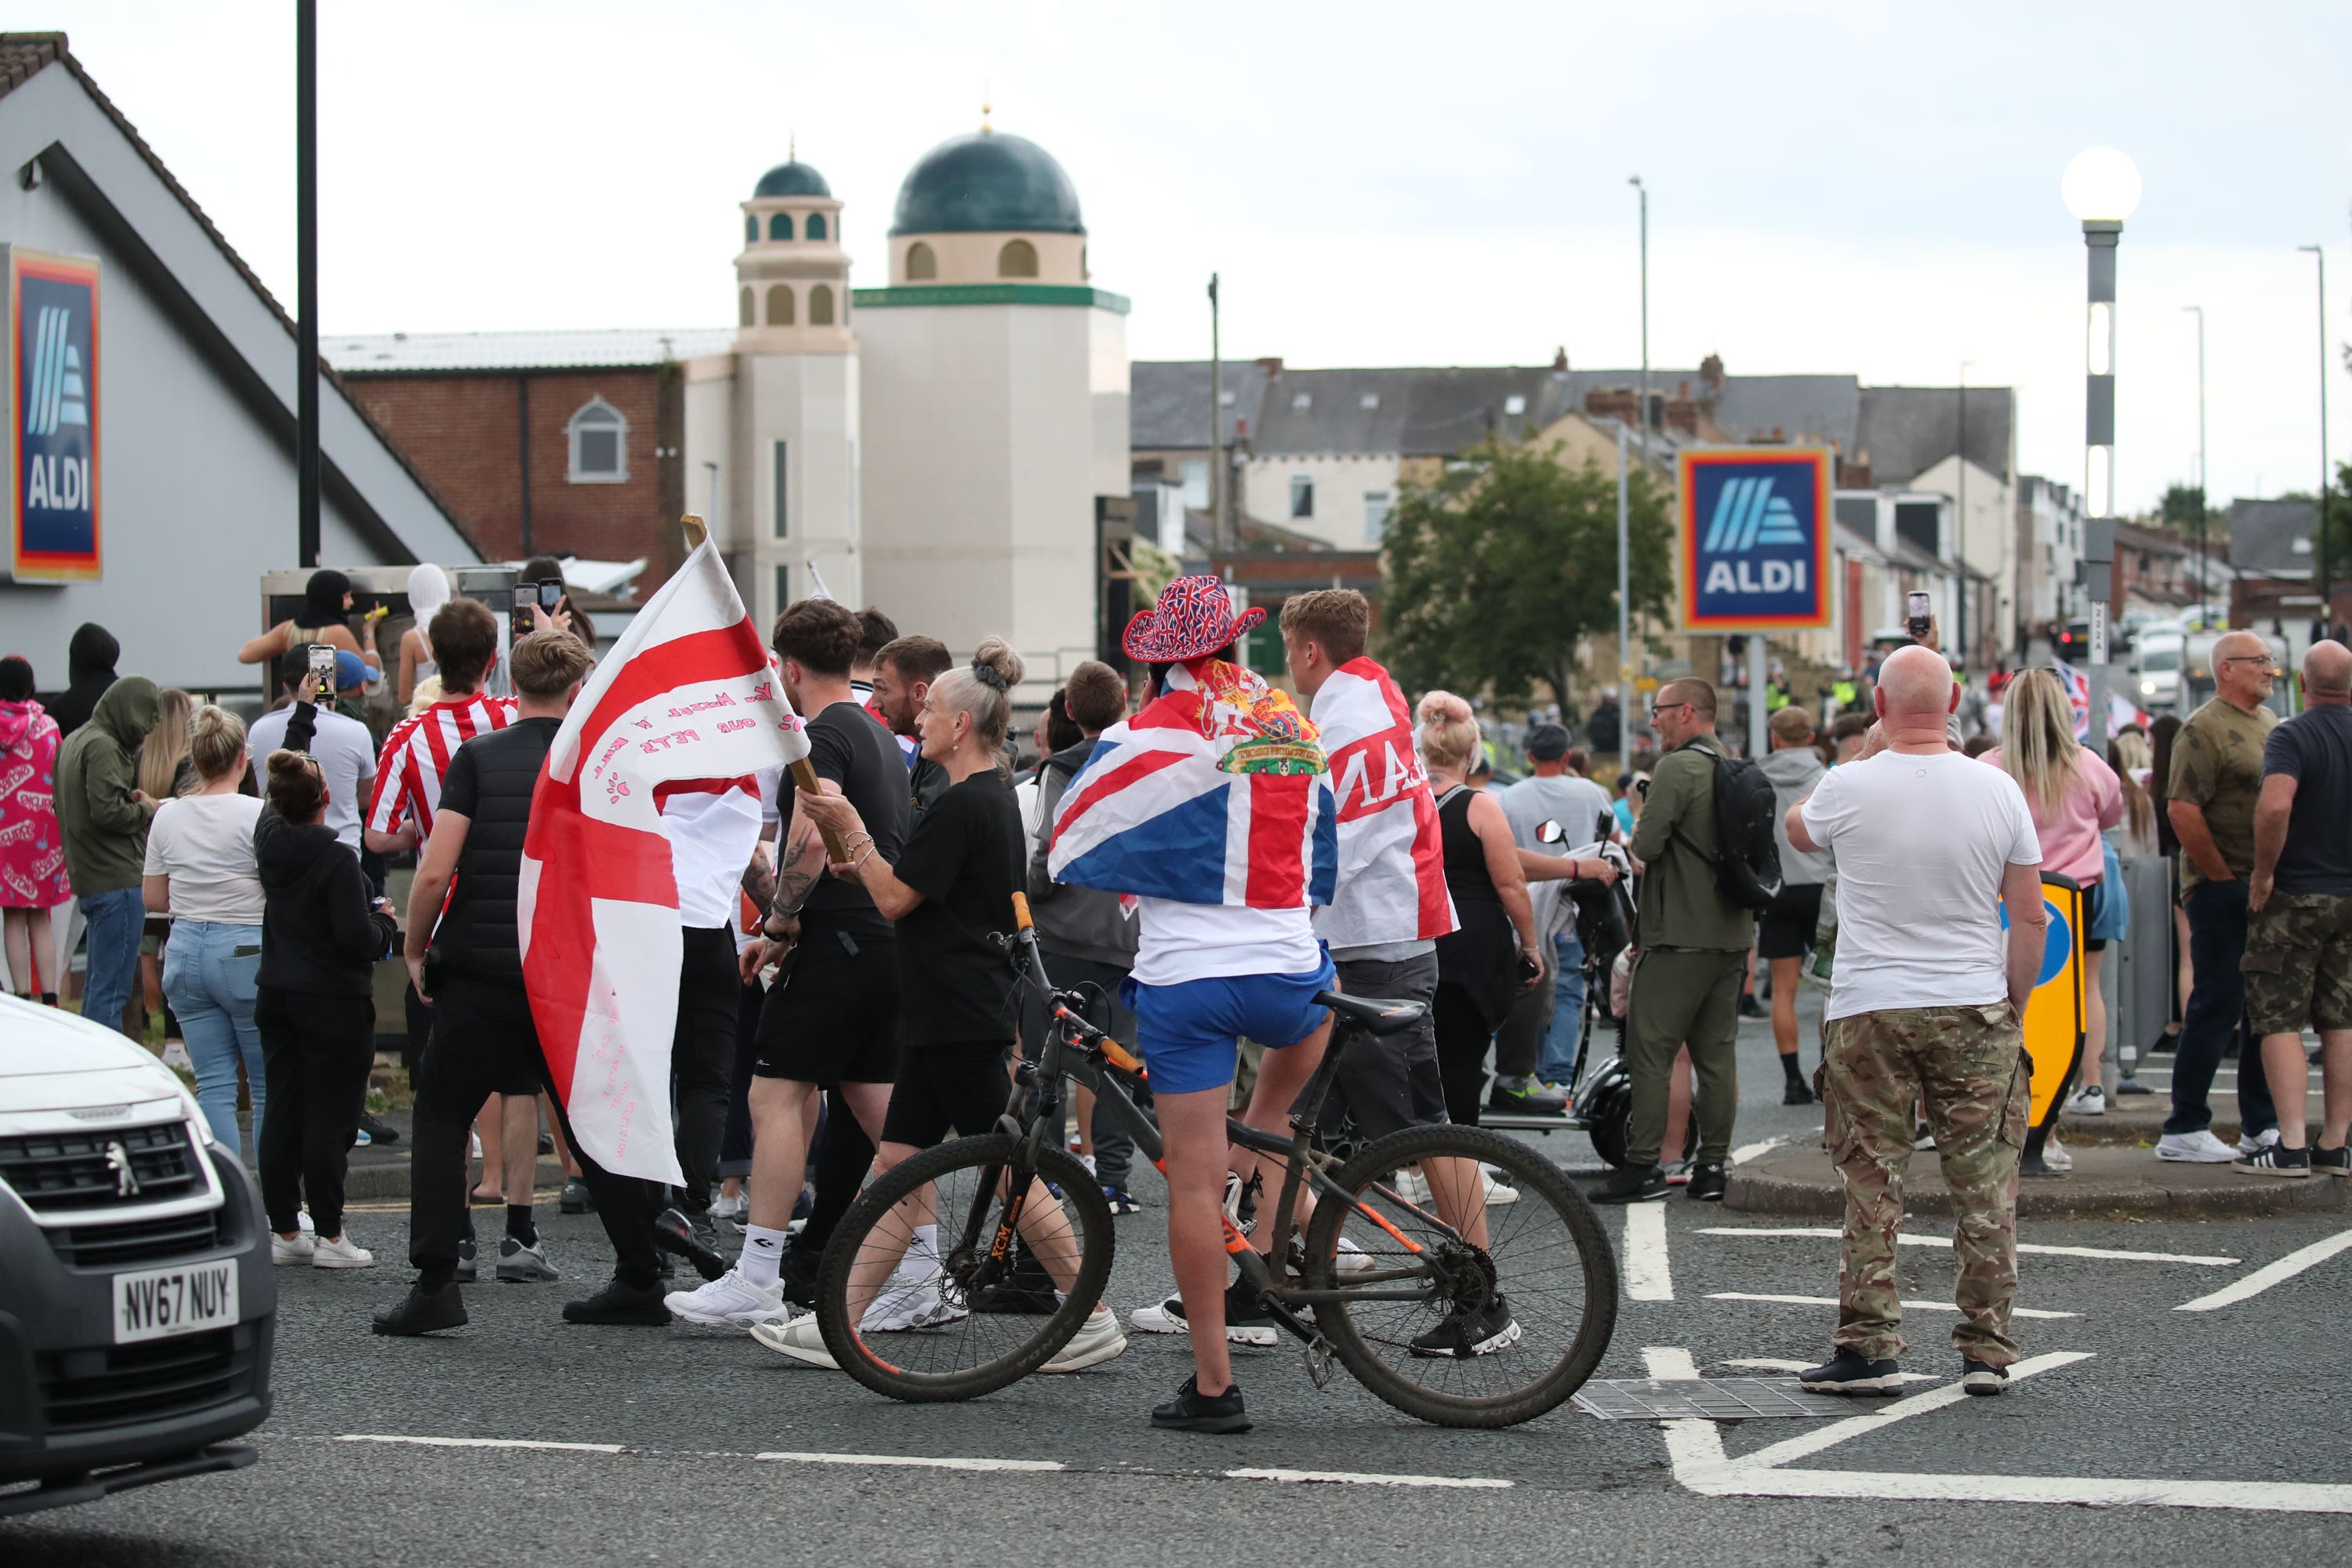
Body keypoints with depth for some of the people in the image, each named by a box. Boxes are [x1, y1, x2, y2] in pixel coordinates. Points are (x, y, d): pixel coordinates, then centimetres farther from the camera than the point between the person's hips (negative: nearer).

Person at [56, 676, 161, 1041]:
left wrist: (133, 802, 6)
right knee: (111, 990, -9)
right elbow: (107, 811, -24)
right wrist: (147, 809, -5)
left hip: (89, 879, 10)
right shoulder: (103, 747, -14)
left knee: (97, 984, 17)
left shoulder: (74, 741, 17)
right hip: (117, 880, -10)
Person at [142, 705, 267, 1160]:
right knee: (270, 1086, 5)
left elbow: (152, 898, 11)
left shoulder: (168, 817, 4)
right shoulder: (257, 815, -12)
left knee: (213, 1084, 6)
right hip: (247, 953, -5)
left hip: (187, 949, 5)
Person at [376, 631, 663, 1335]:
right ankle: (640, 1281, 15)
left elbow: (434, 871, -10)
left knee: (441, 1119, 8)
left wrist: (415, 948, 5)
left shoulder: (478, 757, -2)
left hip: (481, 972, -2)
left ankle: (434, 1284, -2)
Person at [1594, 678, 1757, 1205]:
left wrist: (1636, 843, 4)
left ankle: (1643, 1165, -6)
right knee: (1717, 1052, 9)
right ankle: (1713, 1166, 11)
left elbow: (1646, 845, -20)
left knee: (1649, 1050, -4)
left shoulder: (1678, 767, -13)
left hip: (1681, 938, -8)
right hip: (1733, 934, 8)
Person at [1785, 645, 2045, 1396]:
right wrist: (2015, 1004, 14)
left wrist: (1868, 751, 21)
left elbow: (1797, 827, 17)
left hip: (1869, 1012, -1)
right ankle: (1987, 1351, 9)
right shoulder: (1997, 790, -3)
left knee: (1872, 1186, 3)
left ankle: (1868, 1349, 3)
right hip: (1975, 1010, 1)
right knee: (1984, 1186, 7)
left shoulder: (1851, 787, -8)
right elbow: (2030, 917, 2)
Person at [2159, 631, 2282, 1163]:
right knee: (2218, 1005, -6)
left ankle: (2261, 1127, 18)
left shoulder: (2269, 722, 16)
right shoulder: (2205, 730, -11)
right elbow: (2181, 810, -19)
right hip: (2223, 893, -8)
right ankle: (2184, 1129, 0)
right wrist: (2223, 878, -15)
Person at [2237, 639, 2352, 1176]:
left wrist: (2262, 873, -17)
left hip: (2293, 896, -5)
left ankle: (2292, 1145, -8)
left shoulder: (2292, 737, -13)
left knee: (2280, 1021, -2)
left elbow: (2274, 807, -30)